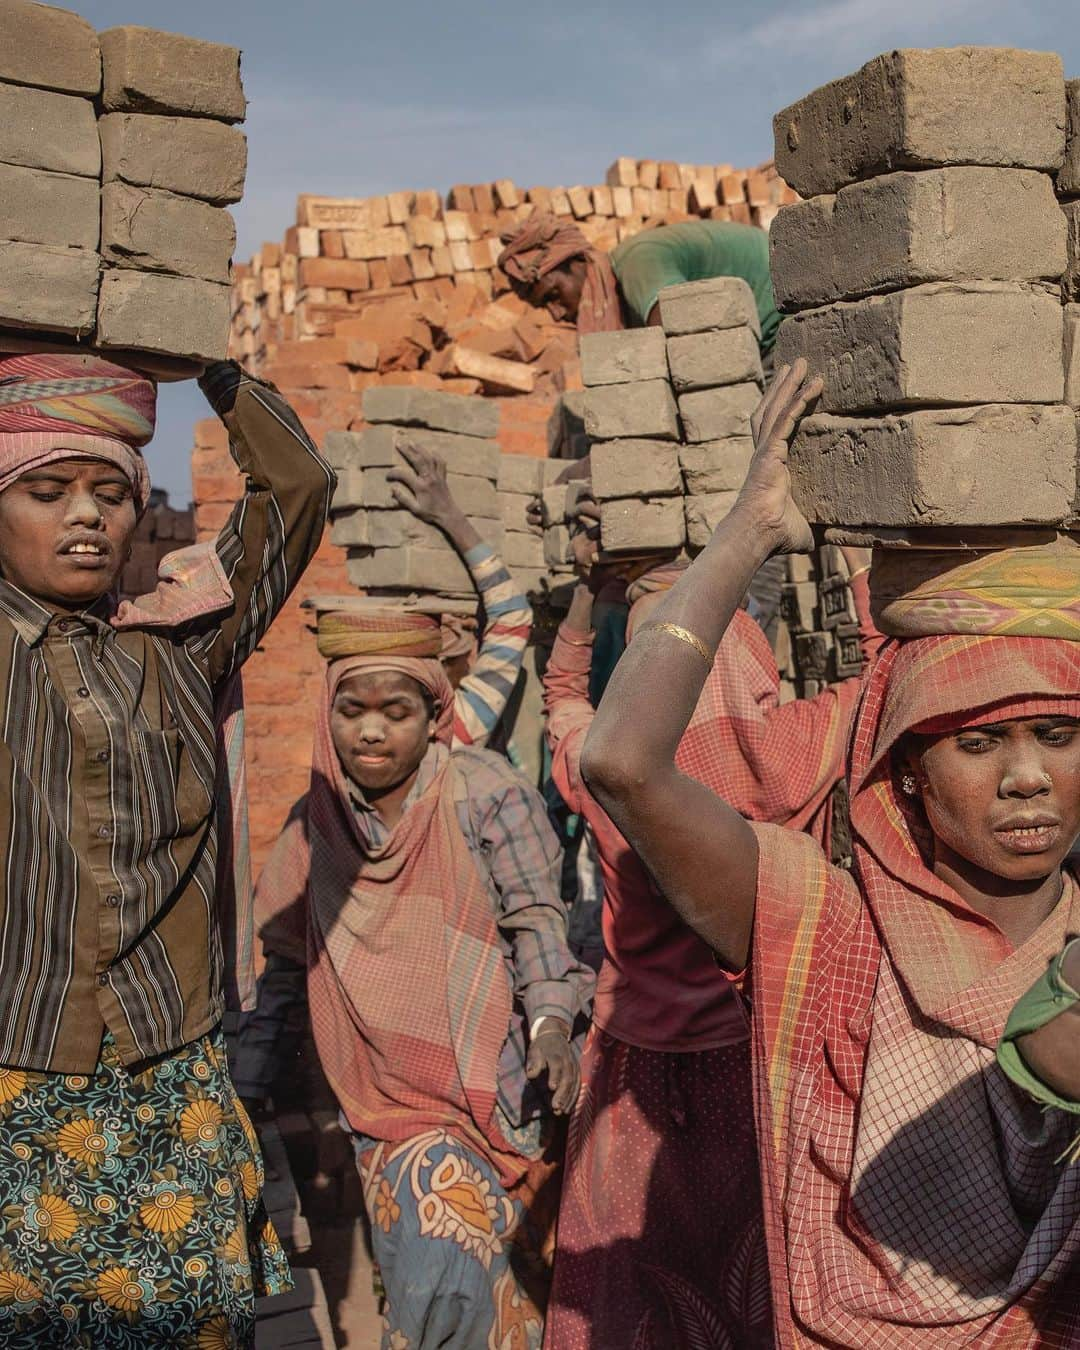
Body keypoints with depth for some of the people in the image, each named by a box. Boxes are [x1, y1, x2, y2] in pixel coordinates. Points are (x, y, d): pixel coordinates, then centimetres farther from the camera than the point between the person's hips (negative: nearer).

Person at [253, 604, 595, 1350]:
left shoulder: (484, 791, -12)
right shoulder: (316, 821, 0)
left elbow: (536, 916, -10)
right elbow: (280, 930, 15)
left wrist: (551, 1022, -24)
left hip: (495, 1084, -3)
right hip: (389, 1099, 3)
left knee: (502, 1277, -2)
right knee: (434, 1267, -2)